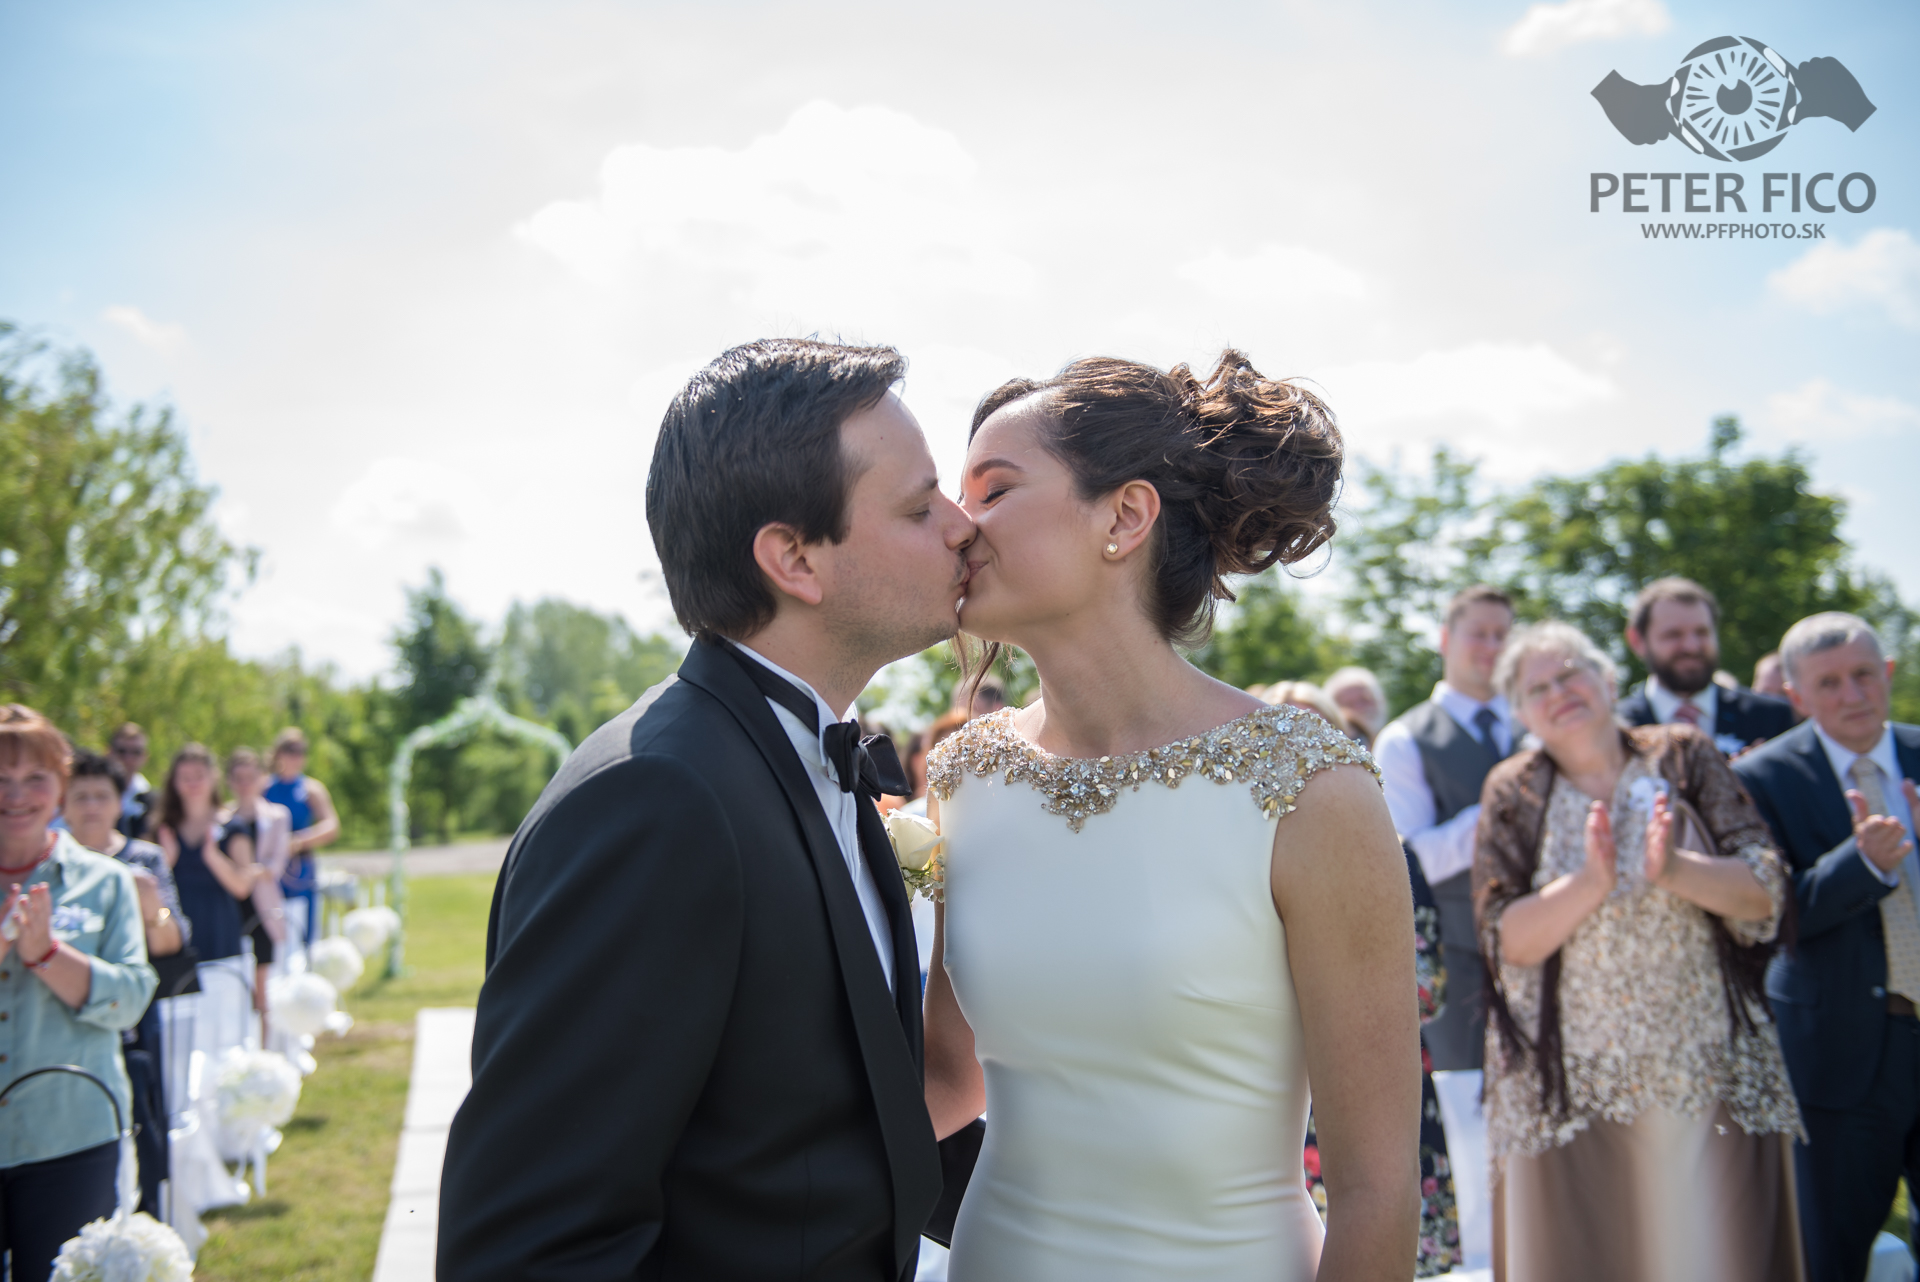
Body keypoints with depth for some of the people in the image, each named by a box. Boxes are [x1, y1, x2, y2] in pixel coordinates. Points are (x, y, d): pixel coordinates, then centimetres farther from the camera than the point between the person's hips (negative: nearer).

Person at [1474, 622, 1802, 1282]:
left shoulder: (1684, 757, 4)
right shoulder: (1514, 792, 2)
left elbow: (1766, 893, -3)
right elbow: (1506, 941, -7)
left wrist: (1674, 869, -21)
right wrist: (1590, 883, -21)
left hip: (1704, 1072, 1)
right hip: (1569, 1084, 0)